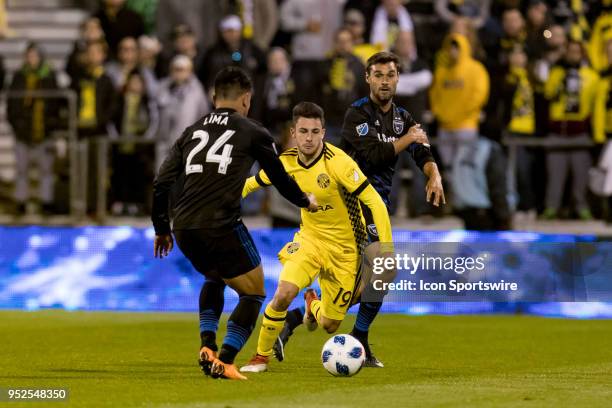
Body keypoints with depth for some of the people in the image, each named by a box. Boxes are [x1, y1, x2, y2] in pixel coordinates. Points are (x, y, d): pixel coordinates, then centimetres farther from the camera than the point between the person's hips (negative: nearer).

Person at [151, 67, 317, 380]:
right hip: (221, 225, -5)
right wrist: (306, 201, 40)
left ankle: (207, 345, 13)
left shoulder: (191, 132, 20)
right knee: (253, 293, 11)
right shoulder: (253, 133, 9)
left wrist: (162, 230, 24)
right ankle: (224, 363, -3)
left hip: (183, 227, 5)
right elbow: (280, 178, 20)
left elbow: (161, 184, 14)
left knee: (214, 279, 32)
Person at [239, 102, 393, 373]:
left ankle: (313, 306, 43)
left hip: (344, 248, -2)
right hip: (310, 238, 2)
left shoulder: (337, 162, -24)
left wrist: (386, 248, -26)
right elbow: (251, 184, 12)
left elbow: (374, 202, -23)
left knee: (330, 326, 4)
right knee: (284, 294, -25)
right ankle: (261, 357, -3)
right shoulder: (287, 162, -8)